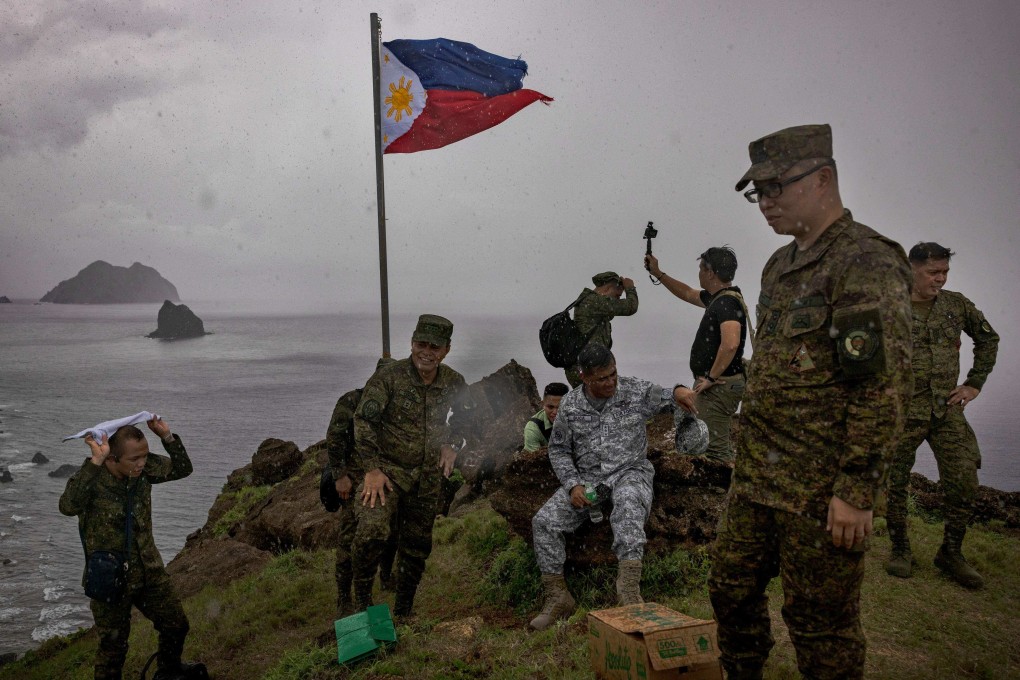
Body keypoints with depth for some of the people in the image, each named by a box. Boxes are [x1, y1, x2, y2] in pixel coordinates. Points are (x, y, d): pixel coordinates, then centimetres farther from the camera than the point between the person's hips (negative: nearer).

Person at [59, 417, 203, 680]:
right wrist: (96, 461, -46)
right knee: (113, 645, 12)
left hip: (149, 571, 5)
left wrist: (166, 436, -14)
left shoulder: (144, 468, -10)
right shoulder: (91, 479, -23)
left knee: (176, 625, 20)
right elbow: (68, 506, -43)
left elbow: (182, 469, 1)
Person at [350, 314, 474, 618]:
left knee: (417, 546, 13)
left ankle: (403, 613, 32)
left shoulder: (454, 383, -1)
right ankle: (362, 601, -3)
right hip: (387, 469, -4)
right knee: (372, 531, -26)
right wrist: (372, 469, -21)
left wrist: (452, 445, 3)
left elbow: (464, 416, 19)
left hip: (428, 476, 4)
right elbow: (363, 420, -16)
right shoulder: (389, 376, -15)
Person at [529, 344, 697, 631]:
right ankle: (557, 597, -6)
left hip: (629, 472, -2)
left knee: (628, 504, -39)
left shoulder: (635, 390, -3)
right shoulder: (570, 405, 0)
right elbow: (558, 449, 8)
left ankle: (629, 586, -45)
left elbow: (665, 398, 8)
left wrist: (678, 391, -19)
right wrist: (573, 485, -7)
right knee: (543, 521, -16)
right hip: (586, 477, 2)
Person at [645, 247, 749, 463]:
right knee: (717, 444, 21)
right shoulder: (717, 297, 11)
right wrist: (658, 273, 27)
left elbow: (730, 344, -33)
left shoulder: (727, 302, -20)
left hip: (718, 386, -11)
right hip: (717, 384, 11)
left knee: (716, 449, -10)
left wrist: (712, 378, -23)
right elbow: (687, 293, 29)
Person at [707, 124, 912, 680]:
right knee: (731, 586, 18)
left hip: (821, 488, -9)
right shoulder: (780, 266, 13)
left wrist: (858, 492, -22)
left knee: (820, 621, 5)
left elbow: (884, 388, -21)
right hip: (757, 477, 9)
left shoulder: (866, 263, -15)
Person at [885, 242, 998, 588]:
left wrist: (975, 384, 13)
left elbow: (988, 339, 19)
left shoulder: (957, 305, 6)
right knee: (895, 484, 3)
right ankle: (900, 550, 22)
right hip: (903, 413, -3)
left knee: (964, 484, 0)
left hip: (948, 410, 4)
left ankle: (951, 553, 19)